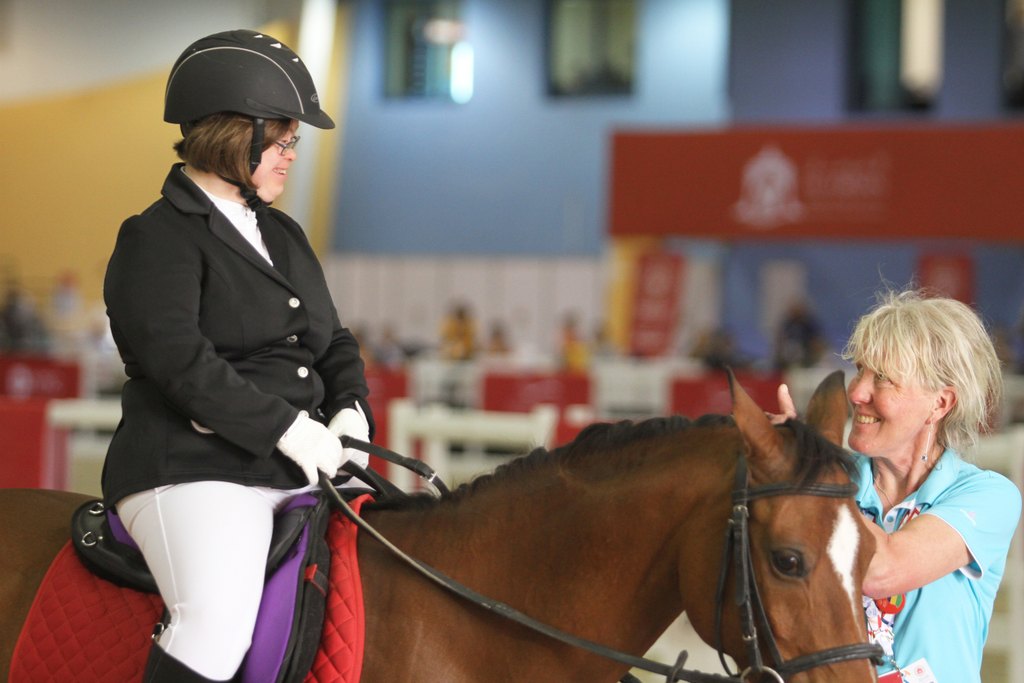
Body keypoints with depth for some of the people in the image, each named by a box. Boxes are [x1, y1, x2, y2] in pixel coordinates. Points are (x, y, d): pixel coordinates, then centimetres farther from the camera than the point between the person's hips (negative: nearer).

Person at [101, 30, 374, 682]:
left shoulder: (284, 235, 22)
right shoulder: (158, 238, -3)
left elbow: (334, 344, 23)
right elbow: (178, 359, -16)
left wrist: (351, 412, 0)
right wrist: (288, 428, -19)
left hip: (301, 472, 8)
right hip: (195, 471, -8)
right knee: (217, 627, -30)